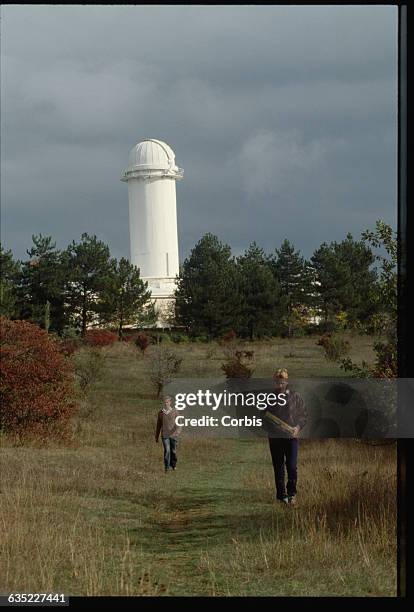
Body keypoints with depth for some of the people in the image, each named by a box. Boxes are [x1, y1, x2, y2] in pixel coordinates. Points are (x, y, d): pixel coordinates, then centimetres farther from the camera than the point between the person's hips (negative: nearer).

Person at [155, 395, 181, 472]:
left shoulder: (174, 412, 2)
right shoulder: (161, 412, 6)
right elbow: (158, 425, 14)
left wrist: (177, 431, -19)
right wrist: (156, 436, 16)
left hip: (173, 435, 0)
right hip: (164, 435, 0)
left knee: (173, 451, 8)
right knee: (167, 451, -11)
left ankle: (173, 465, 29)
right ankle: (167, 467, -5)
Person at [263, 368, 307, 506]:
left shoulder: (295, 397, 2)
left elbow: (304, 414, 8)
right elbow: (263, 416, 11)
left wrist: (298, 427, -8)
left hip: (291, 437, -1)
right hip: (275, 438, 1)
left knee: (292, 467, -9)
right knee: (278, 468, 6)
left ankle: (292, 493, 6)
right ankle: (281, 495, 14)